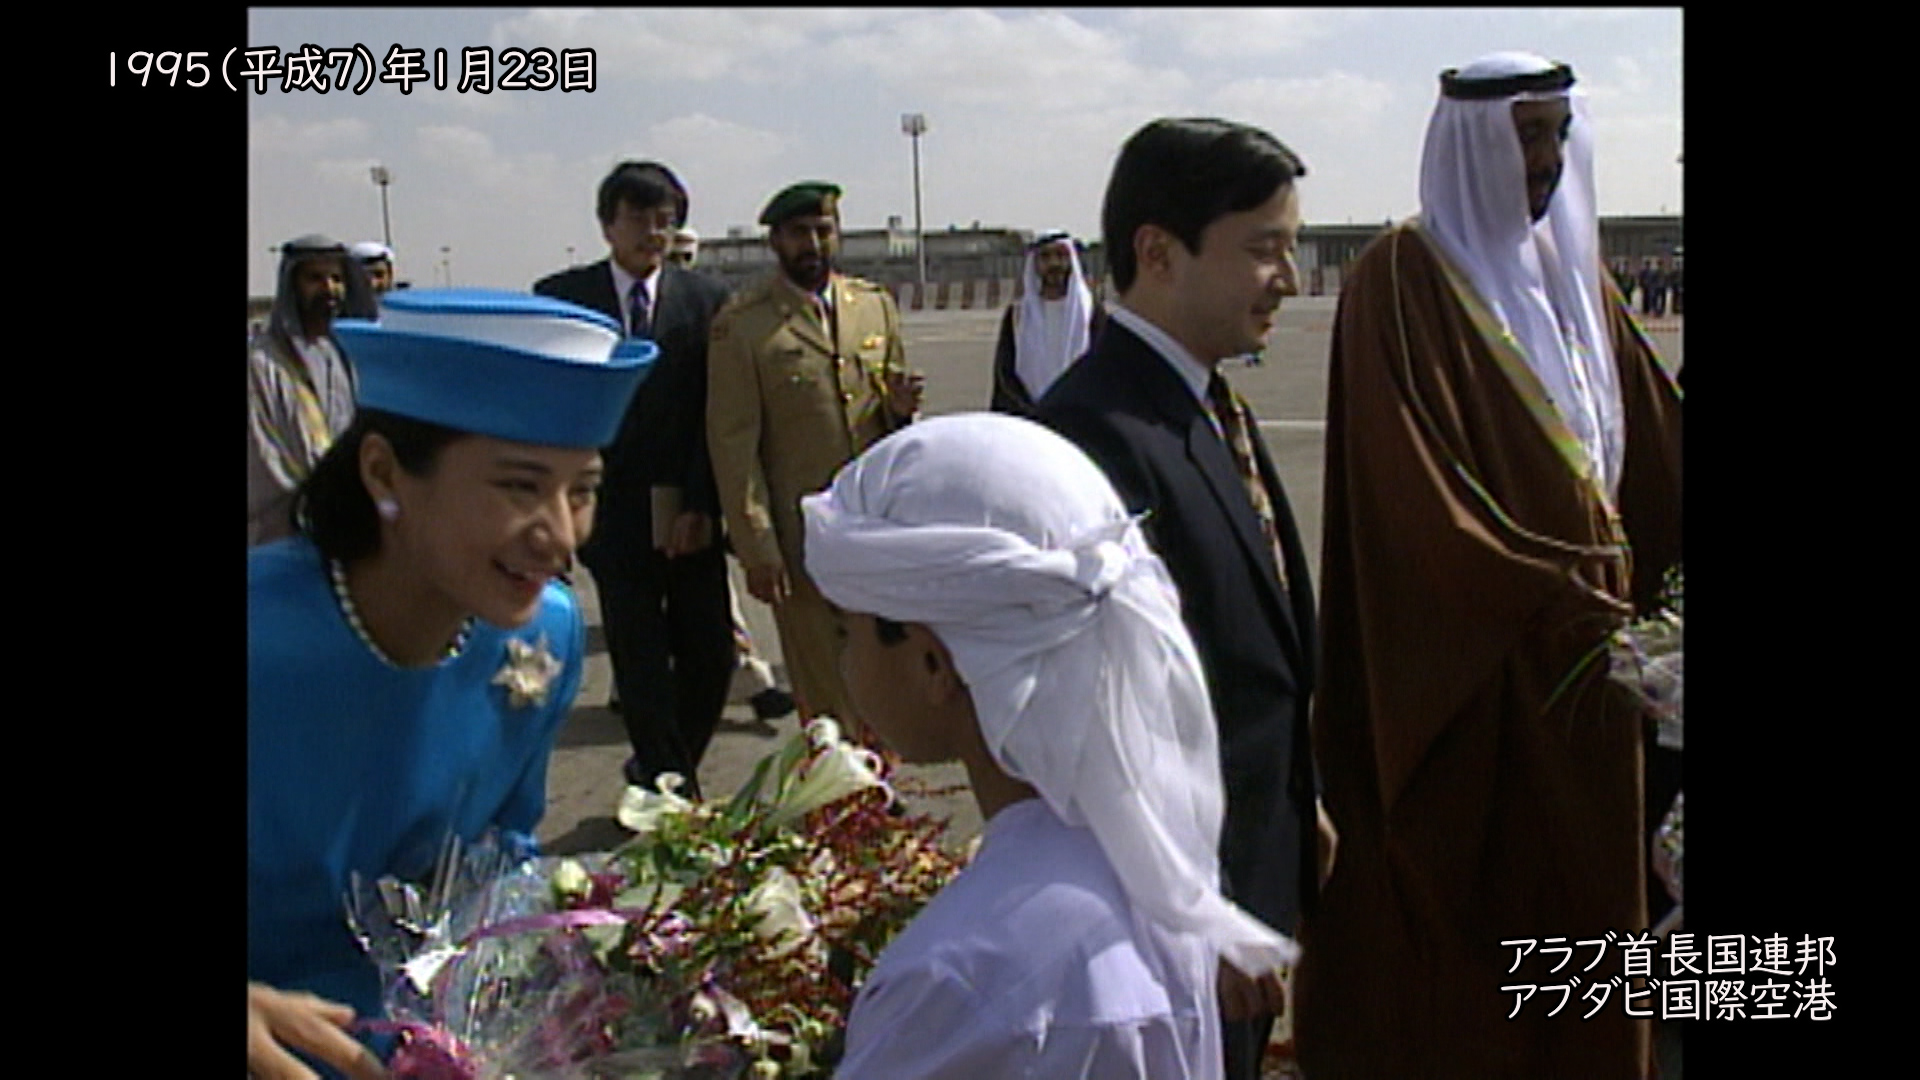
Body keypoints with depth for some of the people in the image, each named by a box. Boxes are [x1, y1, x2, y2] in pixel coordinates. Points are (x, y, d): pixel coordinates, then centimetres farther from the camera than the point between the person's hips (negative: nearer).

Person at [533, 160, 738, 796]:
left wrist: (699, 505, -8)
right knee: (640, 661, 0)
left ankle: (661, 770, 24)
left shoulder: (704, 300, 5)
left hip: (689, 511, 1)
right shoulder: (562, 297, 4)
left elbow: (717, 413, 0)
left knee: (711, 655, 2)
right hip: (615, 511, -1)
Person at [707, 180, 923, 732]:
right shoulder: (741, 324, -5)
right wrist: (756, 547, -11)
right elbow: (734, 442, -6)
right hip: (801, 540, -4)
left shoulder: (876, 305, 10)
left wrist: (900, 410, -7)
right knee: (824, 693, 4)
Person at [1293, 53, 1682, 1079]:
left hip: (1583, 648, 7)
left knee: (1580, 890, 15)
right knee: (1456, 910, 4)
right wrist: (1561, 601, -24)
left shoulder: (1573, 272, 12)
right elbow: (1415, 489, -20)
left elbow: (1655, 444, 8)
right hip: (1464, 664, -7)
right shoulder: (1404, 278, -11)